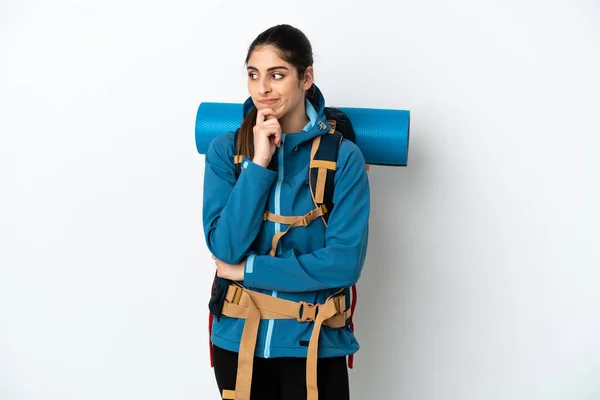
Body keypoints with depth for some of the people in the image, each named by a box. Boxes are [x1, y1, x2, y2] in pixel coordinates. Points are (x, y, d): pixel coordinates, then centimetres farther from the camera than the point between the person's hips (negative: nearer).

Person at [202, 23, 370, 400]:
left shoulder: (343, 157, -10)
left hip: (314, 345, -2)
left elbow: (344, 262, -16)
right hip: (238, 340, 2)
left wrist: (248, 270, -14)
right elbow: (225, 247, -12)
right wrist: (259, 163, -19)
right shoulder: (225, 150, -4)